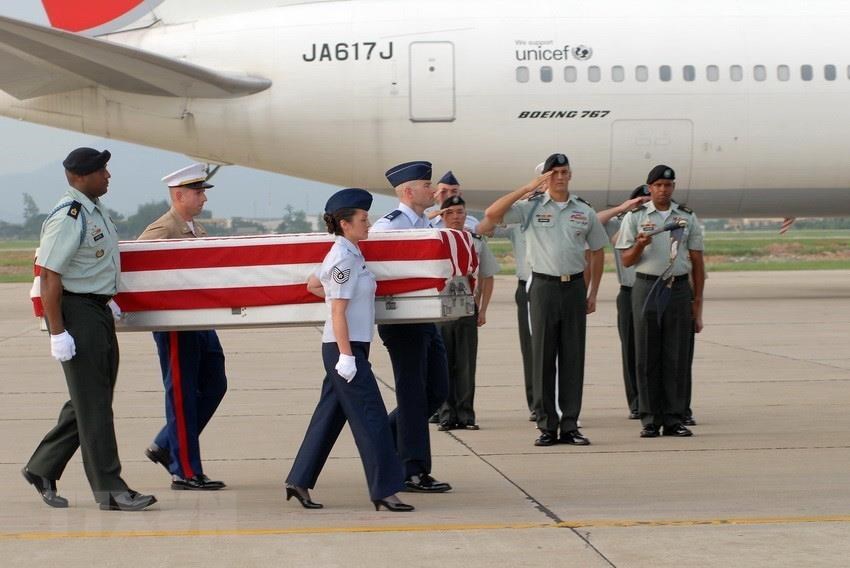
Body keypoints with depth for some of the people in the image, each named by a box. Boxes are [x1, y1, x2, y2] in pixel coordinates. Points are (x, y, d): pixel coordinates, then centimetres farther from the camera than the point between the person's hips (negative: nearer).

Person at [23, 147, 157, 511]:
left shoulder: (95, 208, 12)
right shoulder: (67, 218, -18)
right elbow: (49, 276, -21)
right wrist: (57, 333, -23)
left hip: (99, 310, 10)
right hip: (76, 312, -10)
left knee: (92, 399, 14)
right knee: (92, 405, -5)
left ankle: (41, 469, 24)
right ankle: (108, 490, -2)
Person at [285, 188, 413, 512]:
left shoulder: (348, 255, 13)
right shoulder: (344, 259, -16)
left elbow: (312, 285, 27)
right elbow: (338, 313, -19)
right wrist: (346, 356, -21)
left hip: (348, 347, 10)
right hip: (344, 348, -10)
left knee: (330, 413, 13)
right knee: (371, 418, -7)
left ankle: (299, 481, 17)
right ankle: (384, 490, -3)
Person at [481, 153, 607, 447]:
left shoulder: (584, 211, 9)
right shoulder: (531, 207, 1)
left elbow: (597, 252, 16)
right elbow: (491, 214, -13)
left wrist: (593, 293, 10)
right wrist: (528, 188, -14)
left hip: (575, 287, 2)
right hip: (544, 287, -2)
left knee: (573, 357, 4)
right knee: (543, 357, 1)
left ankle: (570, 426, 9)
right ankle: (547, 426, 6)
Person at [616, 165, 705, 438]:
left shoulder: (688, 217, 11)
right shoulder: (635, 217, 6)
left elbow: (697, 261, 11)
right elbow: (626, 260, 5)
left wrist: (698, 301, 6)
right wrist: (640, 245, -17)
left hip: (679, 289, 1)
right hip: (647, 288, -1)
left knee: (677, 356, 0)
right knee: (647, 357, -2)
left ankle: (674, 419, 4)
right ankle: (650, 420, 2)